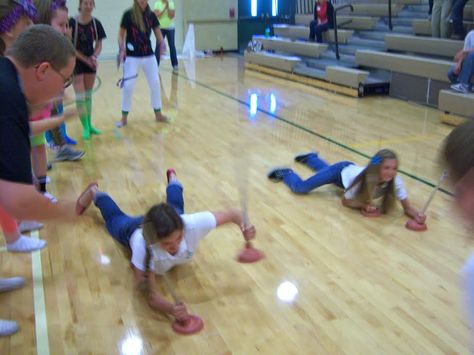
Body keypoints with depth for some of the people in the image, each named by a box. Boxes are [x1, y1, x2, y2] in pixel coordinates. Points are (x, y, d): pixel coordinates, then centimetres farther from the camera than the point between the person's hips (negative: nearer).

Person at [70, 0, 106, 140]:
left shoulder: (96, 23, -2)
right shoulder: (72, 23, -15)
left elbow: (99, 45, 3)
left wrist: (94, 56, -15)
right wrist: (86, 59, -17)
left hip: (91, 62, 4)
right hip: (76, 62, -4)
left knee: (88, 95, 13)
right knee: (80, 96, -6)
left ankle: (89, 125, 23)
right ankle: (85, 127, 2)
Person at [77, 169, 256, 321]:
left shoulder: (191, 224, -49)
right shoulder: (143, 243, -51)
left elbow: (233, 213, -37)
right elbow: (152, 297, -47)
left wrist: (244, 227, -59)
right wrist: (173, 309, -68)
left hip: (174, 218, 2)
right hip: (135, 230, -2)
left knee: (176, 205, 41)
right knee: (117, 220, 35)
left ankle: (172, 178, 71)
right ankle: (95, 193, 63)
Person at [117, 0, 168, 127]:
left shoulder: (151, 15, 2)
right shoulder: (128, 14, -8)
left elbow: (158, 33, 4)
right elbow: (121, 35, -5)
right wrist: (122, 50, -19)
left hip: (149, 56, 4)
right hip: (132, 56, -4)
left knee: (155, 84, 6)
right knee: (128, 86, -3)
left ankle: (158, 114, 21)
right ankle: (124, 118, 9)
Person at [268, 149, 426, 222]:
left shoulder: (395, 181, -37)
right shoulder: (363, 179, -44)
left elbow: (407, 207, -29)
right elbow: (345, 201, -27)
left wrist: (416, 214, -50)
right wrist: (364, 206, -43)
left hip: (352, 169, 5)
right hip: (342, 171, -5)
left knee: (324, 169, 35)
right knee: (300, 188, -7)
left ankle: (310, 157, 64)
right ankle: (285, 174, 23)